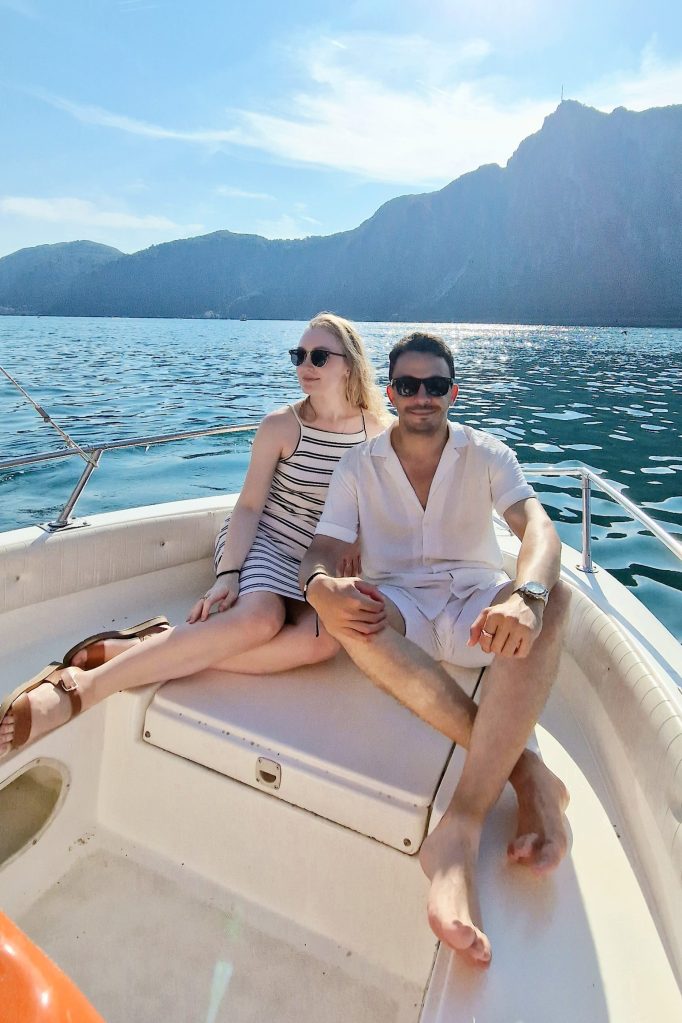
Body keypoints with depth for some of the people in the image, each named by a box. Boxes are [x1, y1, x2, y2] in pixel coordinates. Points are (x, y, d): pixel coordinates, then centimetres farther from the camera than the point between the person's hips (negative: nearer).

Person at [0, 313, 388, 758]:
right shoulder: (281, 425, -5)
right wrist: (228, 575, -20)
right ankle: (78, 687, -31)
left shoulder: (380, 430, 2)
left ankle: (143, 648, -31)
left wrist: (354, 547, -6)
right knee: (259, 619, -37)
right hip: (262, 543, -3)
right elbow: (249, 506, -8)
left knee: (325, 639, -32)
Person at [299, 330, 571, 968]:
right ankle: (525, 770, -32)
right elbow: (323, 549, -3)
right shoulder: (359, 466, 6)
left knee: (552, 596, -33)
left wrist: (525, 596, -39)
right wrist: (320, 585, -30)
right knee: (339, 607, -35)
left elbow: (537, 527, -14)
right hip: (398, 611, 1)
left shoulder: (486, 455, 3)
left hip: (476, 607, 0)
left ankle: (461, 827, -40)